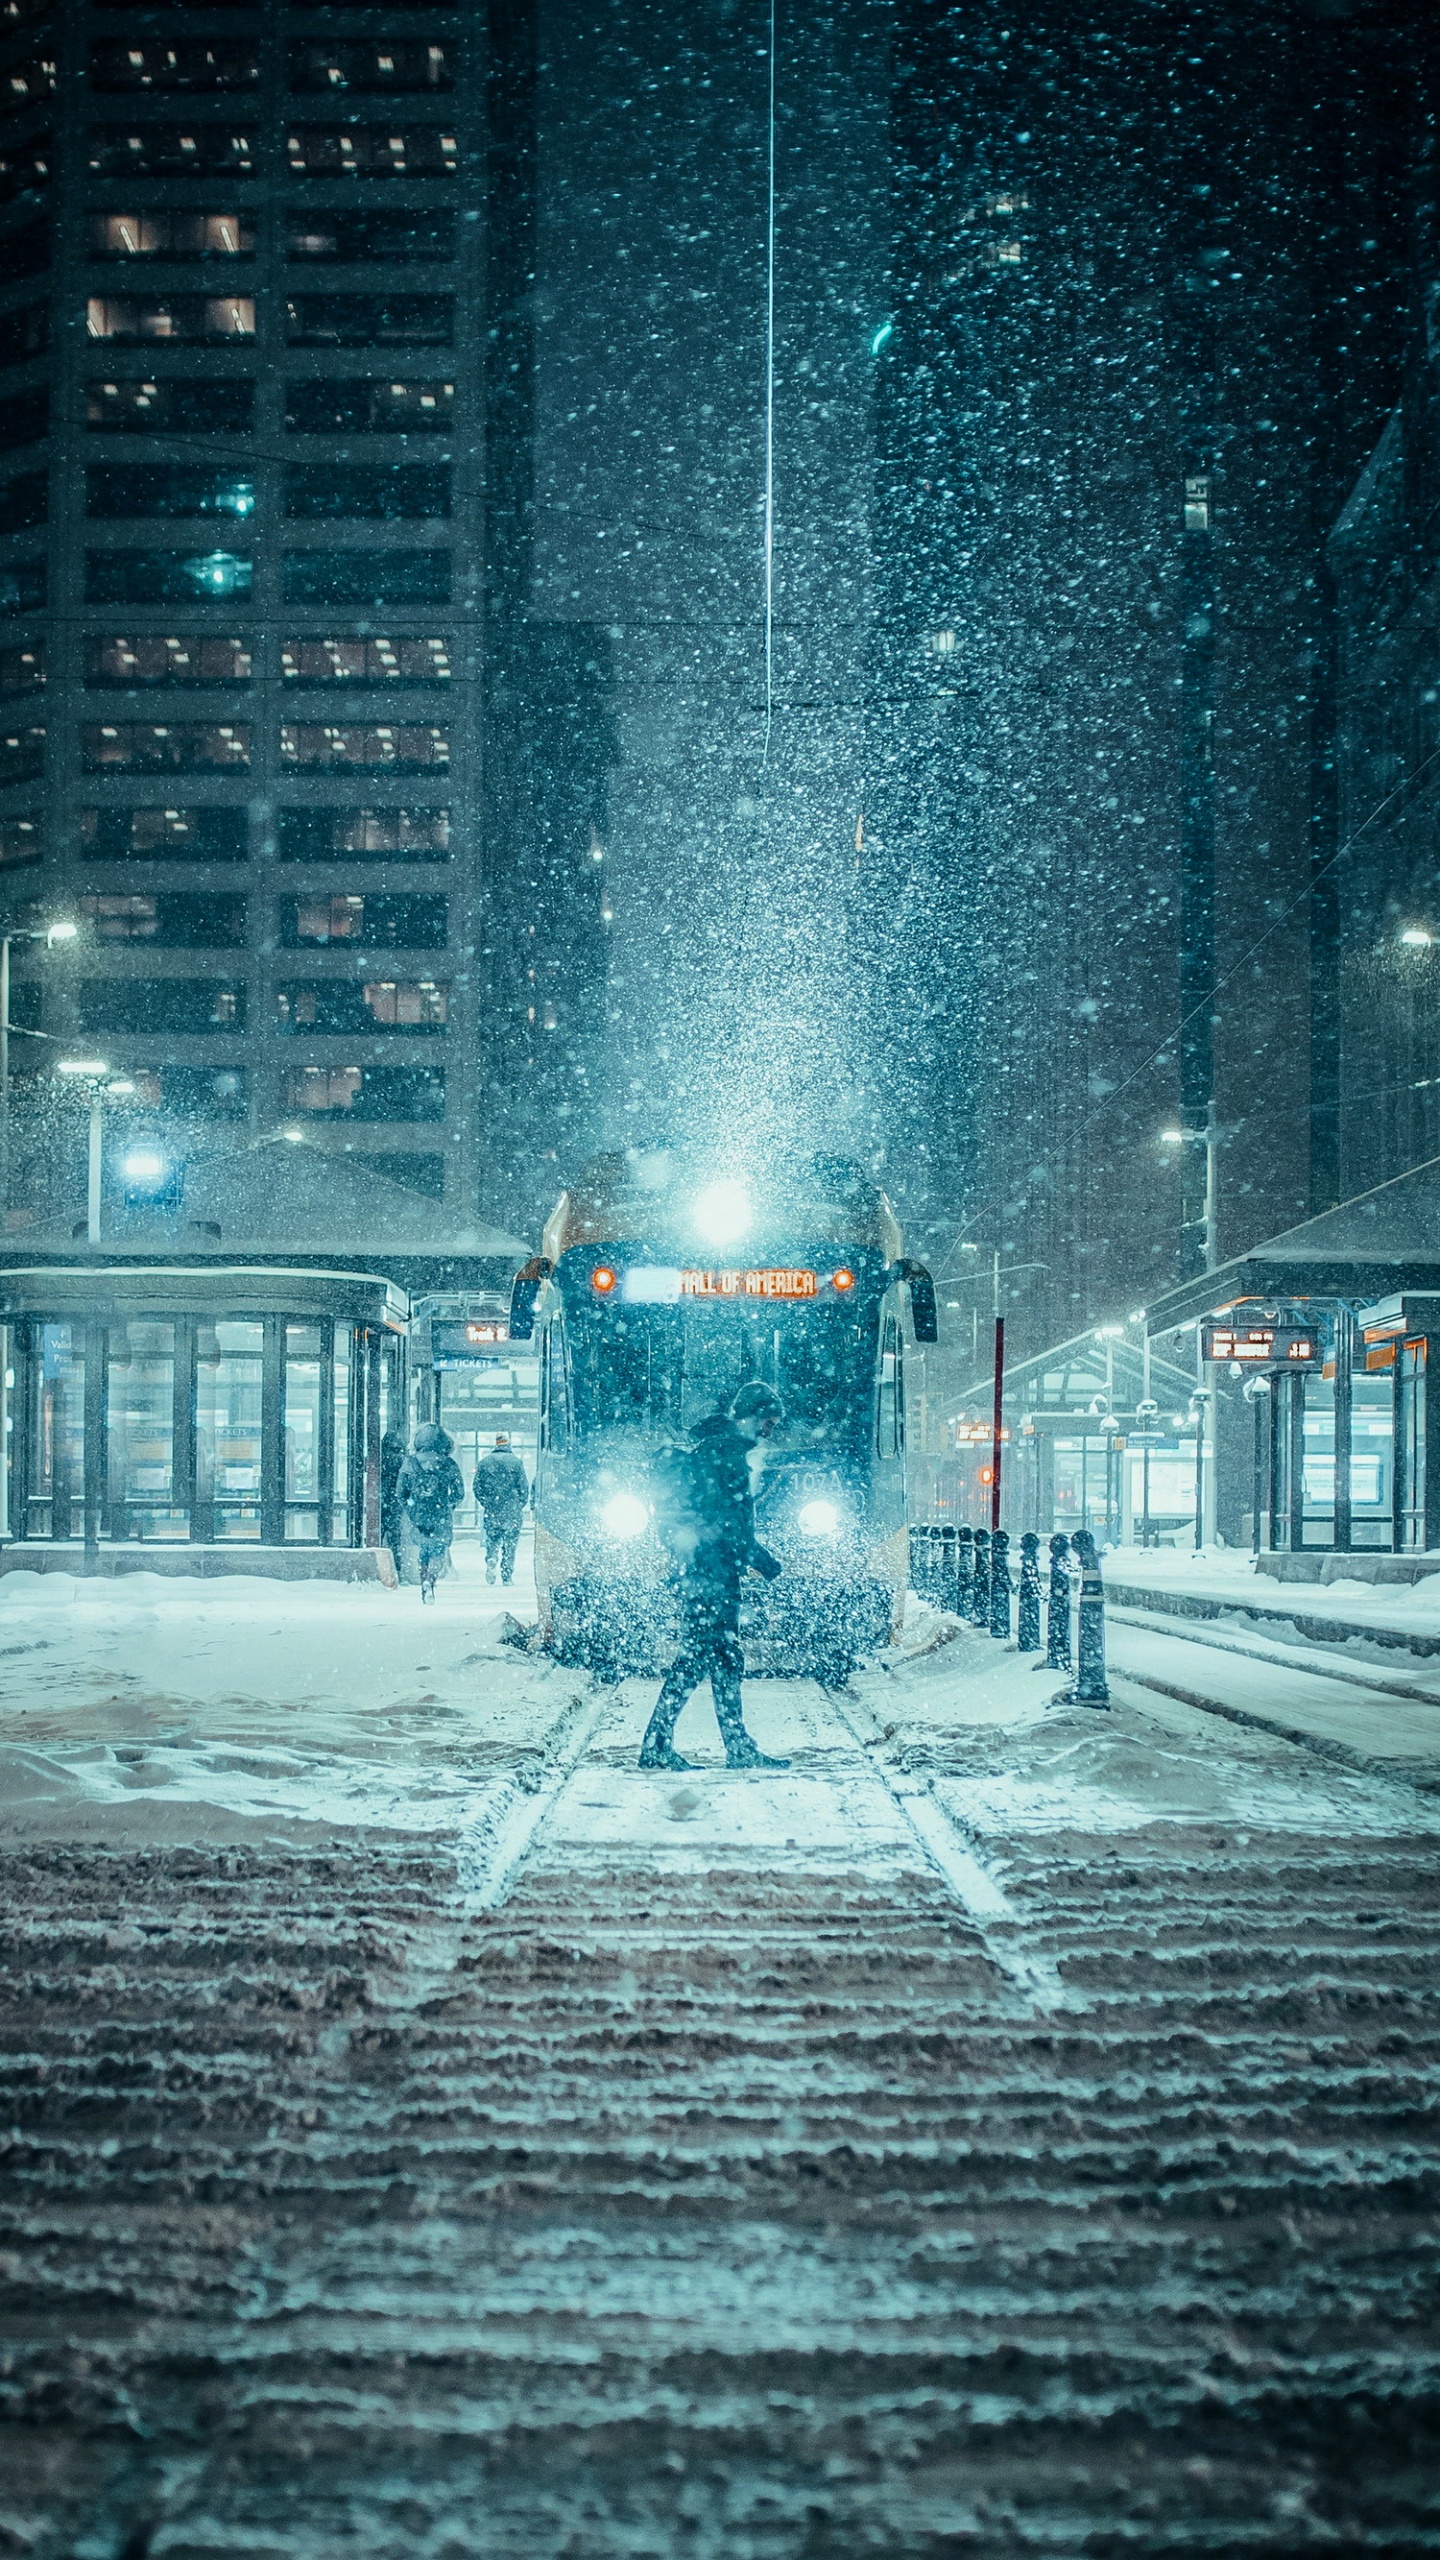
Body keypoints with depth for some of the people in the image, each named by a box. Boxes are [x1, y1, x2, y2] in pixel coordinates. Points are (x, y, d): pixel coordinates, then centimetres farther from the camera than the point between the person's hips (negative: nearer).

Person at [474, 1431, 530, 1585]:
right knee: (510, 1544, 5)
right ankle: (506, 1576, 3)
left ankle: (491, 1560, -12)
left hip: (491, 1511, 2)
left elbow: (477, 1488, 6)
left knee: (492, 1540, 14)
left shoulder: (484, 1462, 3)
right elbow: (524, 1487, -3)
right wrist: (520, 1506, 11)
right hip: (512, 1512, -2)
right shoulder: (516, 1462, -4)